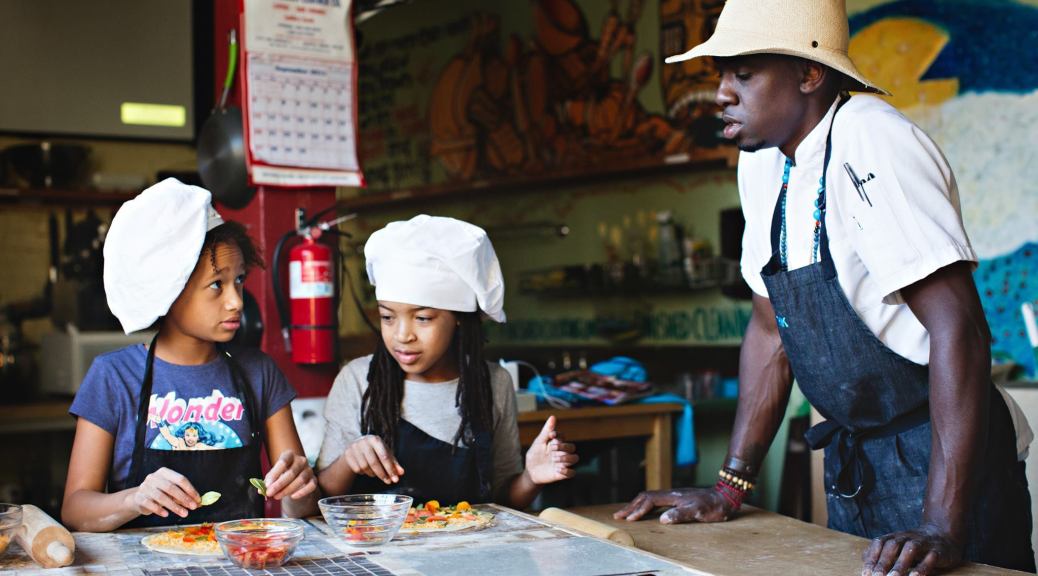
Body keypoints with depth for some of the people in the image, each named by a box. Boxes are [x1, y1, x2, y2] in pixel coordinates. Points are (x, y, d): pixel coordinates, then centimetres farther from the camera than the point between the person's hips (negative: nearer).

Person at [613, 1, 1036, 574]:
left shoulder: (872, 143, -21)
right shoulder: (761, 162, 3)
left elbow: (957, 326, -26)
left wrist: (943, 528, -31)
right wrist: (731, 487, 6)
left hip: (940, 462, -7)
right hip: (854, 464, 7)